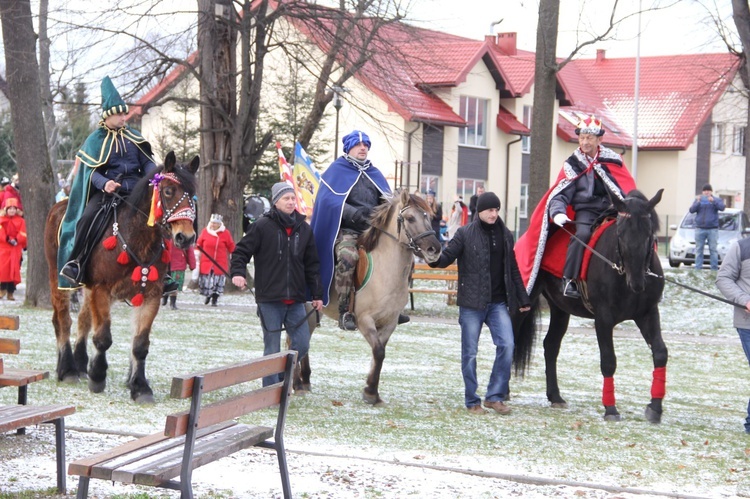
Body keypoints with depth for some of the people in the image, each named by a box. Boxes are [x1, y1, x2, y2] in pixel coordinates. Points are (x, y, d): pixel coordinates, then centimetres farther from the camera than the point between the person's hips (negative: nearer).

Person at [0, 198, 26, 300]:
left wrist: (16, 240, -21)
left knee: (14, 270, -1)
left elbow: (23, 234, -4)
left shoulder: (20, 221, 4)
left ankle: (10, 292, 3)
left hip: (16, 249, 0)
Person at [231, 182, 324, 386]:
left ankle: (281, 375, 25)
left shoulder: (304, 229, 9)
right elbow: (241, 251, -3)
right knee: (272, 350, 1)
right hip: (269, 300, -4)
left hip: (295, 300, 4)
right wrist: (238, 272, -22)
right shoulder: (263, 226, -4)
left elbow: (312, 265, 13)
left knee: (302, 345, 3)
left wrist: (317, 294, 11)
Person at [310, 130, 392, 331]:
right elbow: (329, 200, -9)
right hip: (345, 230, -6)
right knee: (348, 256, -36)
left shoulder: (374, 174, 22)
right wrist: (354, 214, -23)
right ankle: (345, 311, -28)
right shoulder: (337, 170, 5)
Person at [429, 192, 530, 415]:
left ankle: (495, 396, 3)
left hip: (498, 303, 3)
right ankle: (472, 401, 13)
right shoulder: (465, 233, -2)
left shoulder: (505, 235, 10)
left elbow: (513, 269, 16)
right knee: (470, 352, 2)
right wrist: (435, 259, -33)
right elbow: (447, 257, -10)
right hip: (471, 302, -3)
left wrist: (523, 299, 15)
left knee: (507, 345, -9)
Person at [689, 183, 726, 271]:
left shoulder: (717, 200, 7)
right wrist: (698, 202, -17)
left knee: (713, 249, -5)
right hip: (700, 228, 2)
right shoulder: (699, 199, 12)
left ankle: (714, 268, -4)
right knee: (699, 249, 2)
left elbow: (722, 207, -11)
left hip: (712, 229, -2)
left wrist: (713, 201, -26)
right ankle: (698, 268, 3)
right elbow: (692, 210, 0)